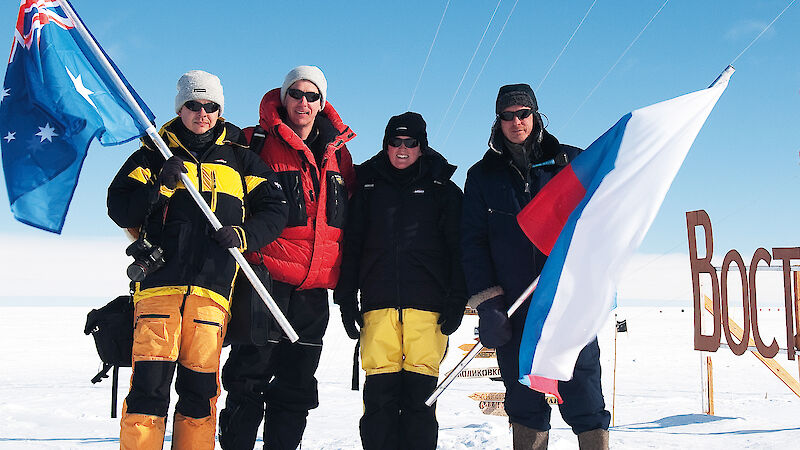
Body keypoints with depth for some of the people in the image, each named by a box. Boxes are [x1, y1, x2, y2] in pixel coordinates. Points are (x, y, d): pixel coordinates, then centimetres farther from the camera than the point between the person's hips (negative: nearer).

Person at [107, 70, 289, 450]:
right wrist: (161, 186, -9)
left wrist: (245, 234, -4)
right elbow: (119, 210, 6)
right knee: (149, 382, -10)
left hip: (212, 286, 1)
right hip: (159, 280, -1)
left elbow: (275, 208, 14)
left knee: (200, 388, 0)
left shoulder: (239, 159, 17)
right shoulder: (154, 154, 14)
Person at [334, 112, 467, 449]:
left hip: (427, 306, -1)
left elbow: (458, 247, 8)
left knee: (419, 395, -5)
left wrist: (456, 302, -1)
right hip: (378, 304, 1)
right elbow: (351, 244, 16)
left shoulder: (442, 189, 13)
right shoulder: (368, 186, 17)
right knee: (379, 392, -4)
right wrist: (347, 299, 7)